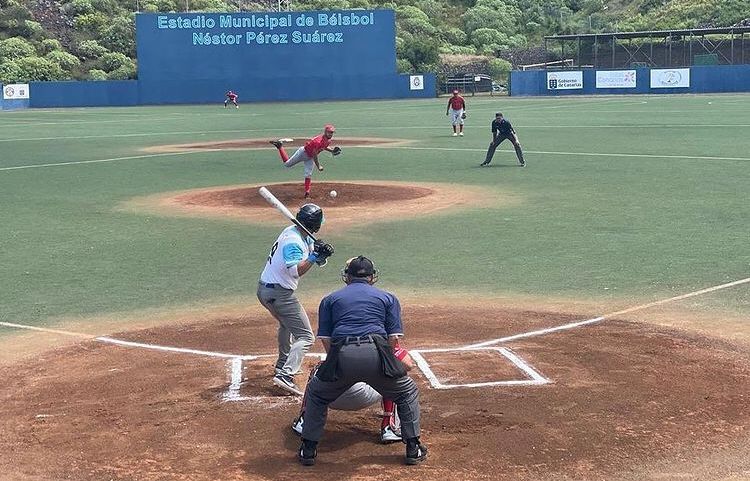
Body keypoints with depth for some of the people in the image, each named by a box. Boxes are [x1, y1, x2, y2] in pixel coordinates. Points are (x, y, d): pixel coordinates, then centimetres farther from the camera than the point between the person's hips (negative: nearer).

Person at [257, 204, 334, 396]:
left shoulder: (298, 234, 9)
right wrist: (313, 256, -36)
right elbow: (295, 271, -34)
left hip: (264, 290, 10)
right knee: (305, 336, -8)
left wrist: (323, 253, -14)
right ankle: (285, 376, -21)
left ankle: (283, 365, 46)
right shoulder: (293, 241, -20)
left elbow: (319, 261, 7)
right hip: (279, 293, -10)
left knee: (287, 324, 34)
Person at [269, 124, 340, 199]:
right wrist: (318, 166, -29)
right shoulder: (319, 141, -36)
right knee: (287, 163, 8)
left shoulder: (328, 140, -9)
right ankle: (280, 146, 23)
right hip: (303, 152, -7)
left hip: (309, 157, 7)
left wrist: (331, 150, 0)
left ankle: (307, 192, 3)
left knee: (308, 175, 1)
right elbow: (314, 155, -31)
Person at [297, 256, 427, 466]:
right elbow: (393, 337, 14)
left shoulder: (330, 299, 26)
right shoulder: (388, 297, 24)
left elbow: (325, 339, 17)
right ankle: (413, 449, 20)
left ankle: (308, 450, 25)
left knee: (316, 393, 28)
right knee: (408, 391, 25)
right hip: (375, 353, 0)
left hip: (342, 355, 1)